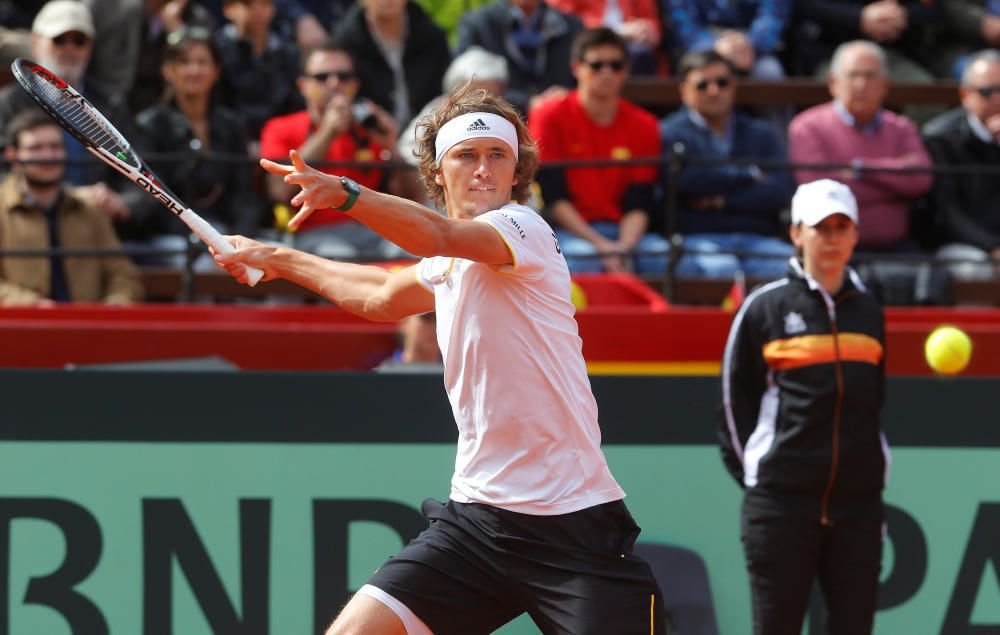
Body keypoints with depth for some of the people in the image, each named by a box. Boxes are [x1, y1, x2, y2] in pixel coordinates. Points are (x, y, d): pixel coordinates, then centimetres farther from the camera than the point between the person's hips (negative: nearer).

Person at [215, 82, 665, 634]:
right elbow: (381, 298, 38)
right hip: (475, 516, 7)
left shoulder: (524, 227, -9)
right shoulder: (449, 265, 15)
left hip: (568, 522, -7)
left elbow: (439, 235, -31)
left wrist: (344, 193, -46)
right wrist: (278, 260, 45)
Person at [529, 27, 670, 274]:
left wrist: (624, 246, -20)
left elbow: (638, 204, 2)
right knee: (580, 255, -36)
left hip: (624, 230, 3)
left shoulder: (643, 125, 8)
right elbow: (553, 197, -7)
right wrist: (600, 245, -18)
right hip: (568, 230, -3)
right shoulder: (550, 115, 0)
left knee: (660, 253, -28)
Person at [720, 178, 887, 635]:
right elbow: (734, 399, 5)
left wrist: (876, 468, 13)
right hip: (782, 504, -4)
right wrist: (753, 473, 0)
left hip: (858, 502, 4)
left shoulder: (868, 311, 14)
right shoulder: (766, 307, 1)